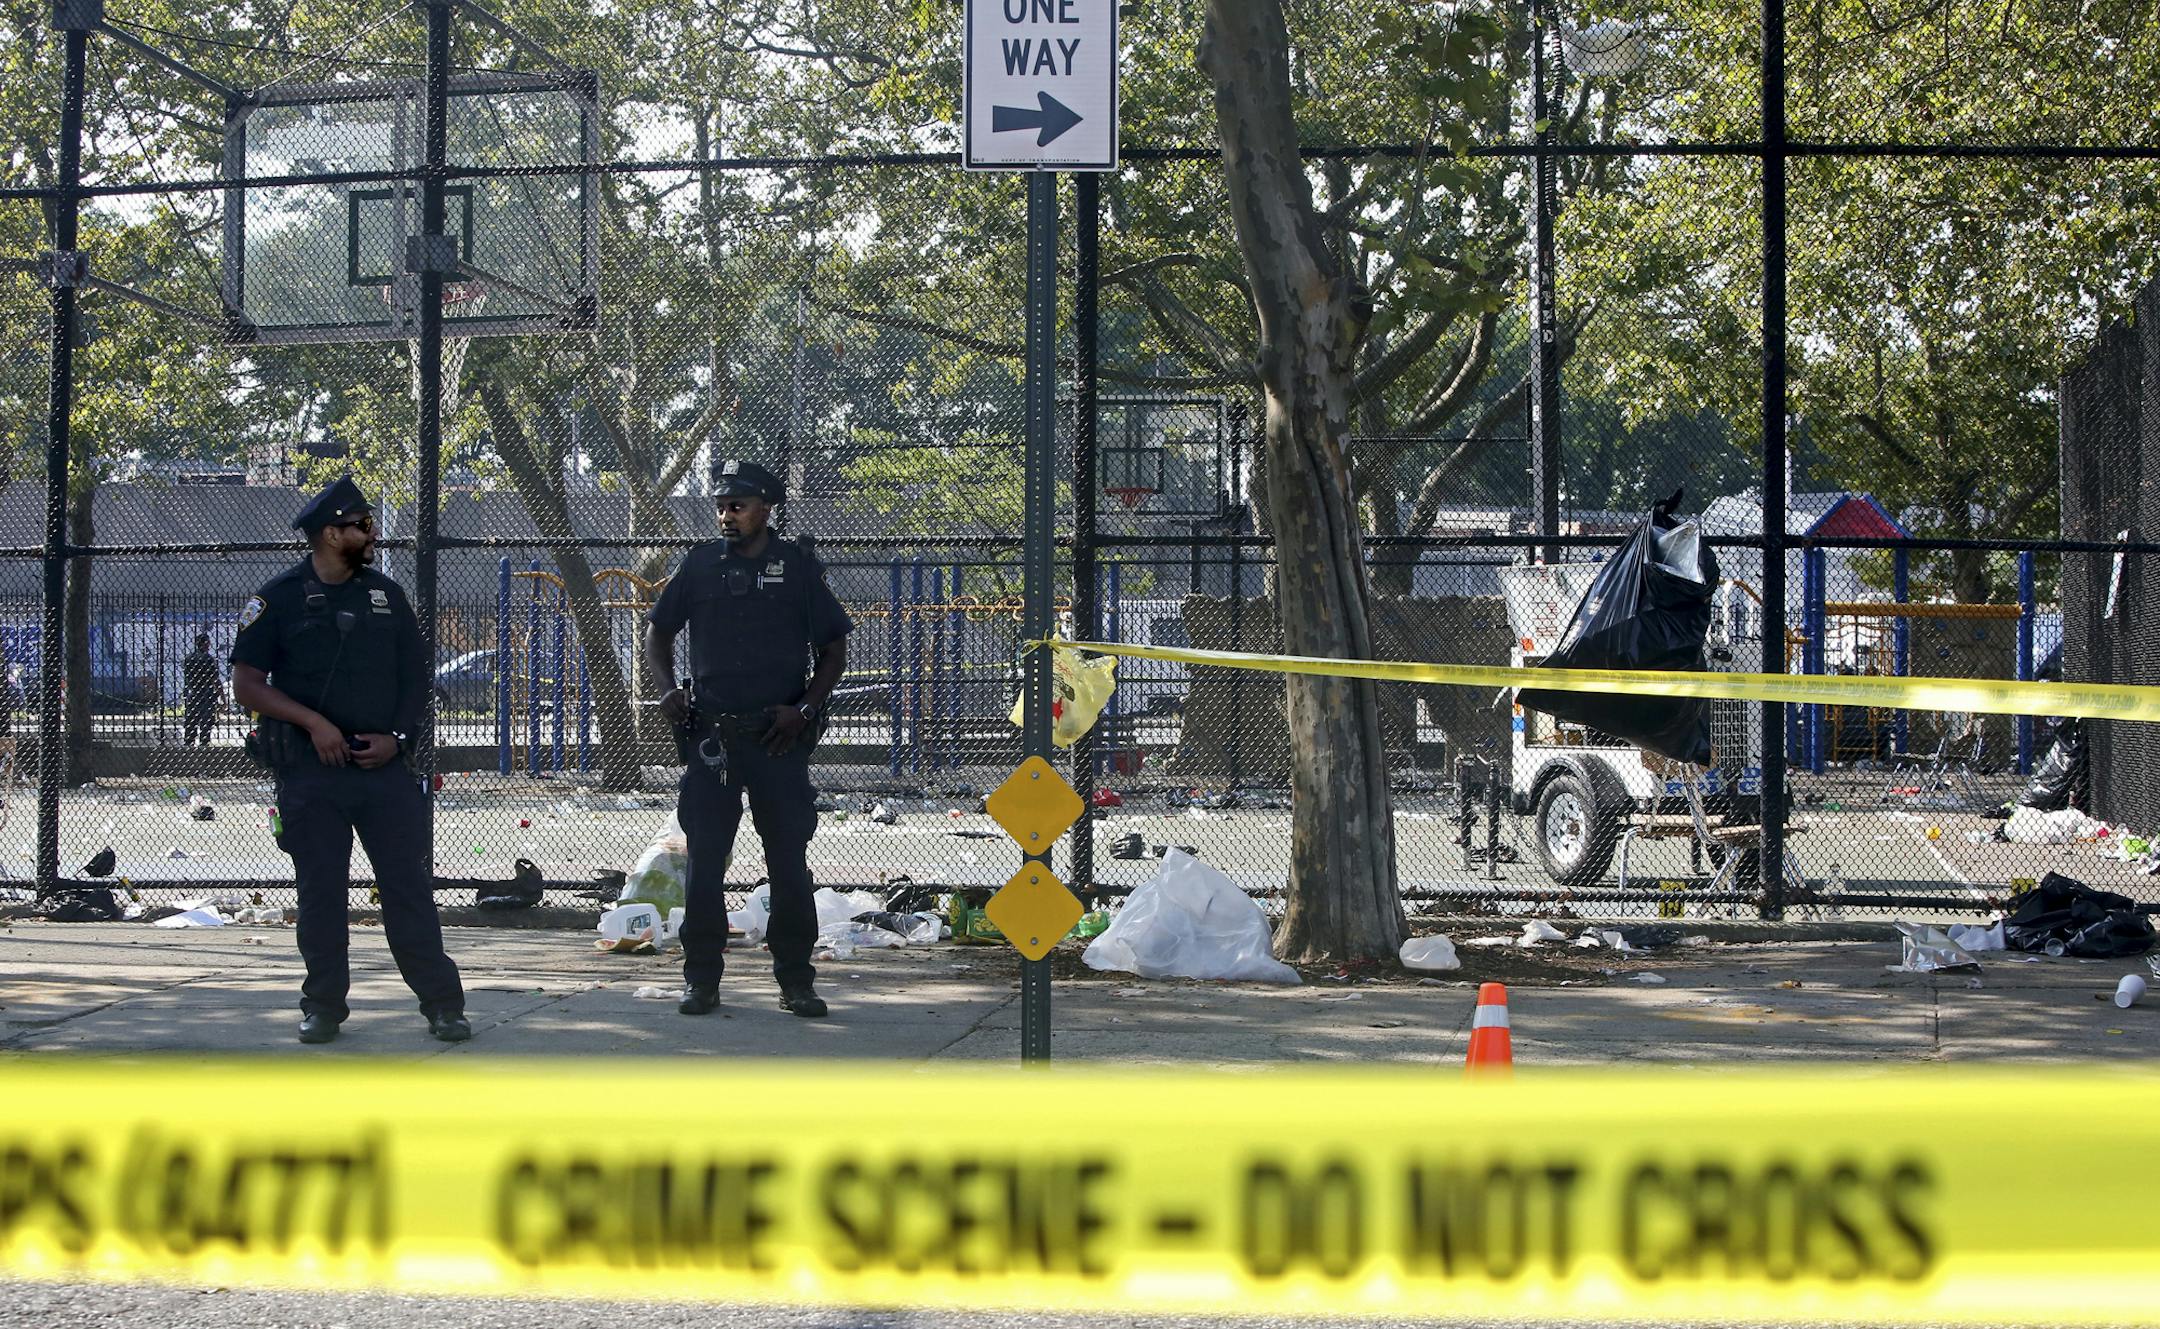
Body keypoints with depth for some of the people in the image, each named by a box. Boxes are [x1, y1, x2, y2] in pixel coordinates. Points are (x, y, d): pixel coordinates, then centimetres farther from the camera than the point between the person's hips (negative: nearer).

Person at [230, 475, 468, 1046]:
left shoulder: (387, 595, 12)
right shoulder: (279, 599, 0)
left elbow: (414, 678, 15)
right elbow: (247, 686, -3)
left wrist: (396, 737, -1)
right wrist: (314, 723, -14)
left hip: (386, 766, 2)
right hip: (310, 769, -2)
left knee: (410, 887, -1)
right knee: (320, 891, 3)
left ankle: (442, 1004, 1)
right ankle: (324, 1007, 15)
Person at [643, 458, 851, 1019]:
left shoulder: (798, 566, 3)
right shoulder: (701, 563, 8)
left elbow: (834, 650, 6)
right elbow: (658, 631, 17)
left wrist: (804, 708, -6)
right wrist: (668, 688, 1)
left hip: (778, 736, -1)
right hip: (710, 735, 1)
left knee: (789, 860, 1)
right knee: (705, 859, 2)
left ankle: (796, 979, 10)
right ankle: (701, 978, 10)